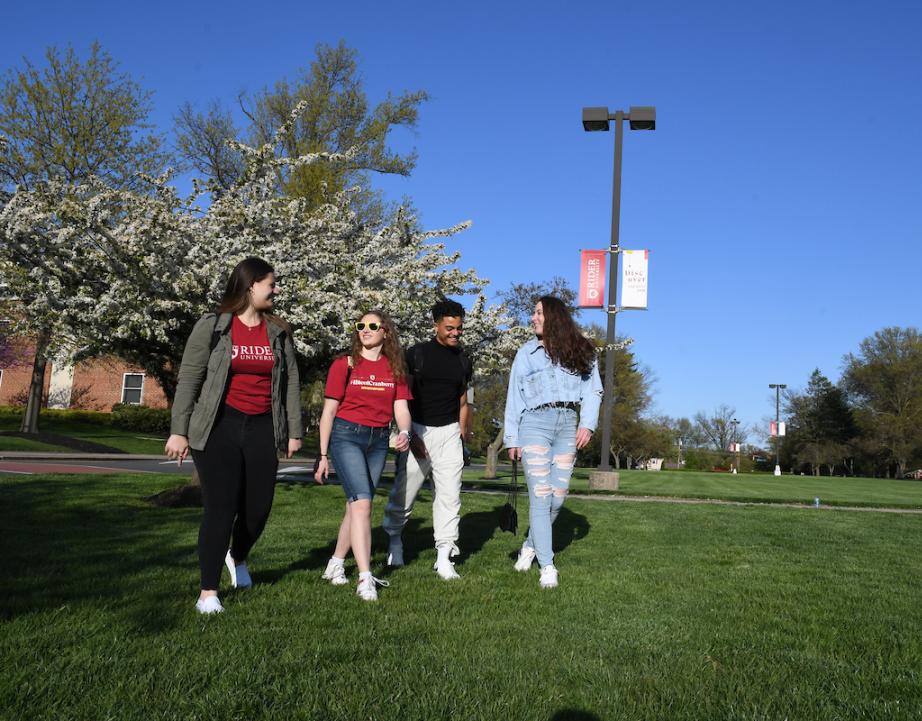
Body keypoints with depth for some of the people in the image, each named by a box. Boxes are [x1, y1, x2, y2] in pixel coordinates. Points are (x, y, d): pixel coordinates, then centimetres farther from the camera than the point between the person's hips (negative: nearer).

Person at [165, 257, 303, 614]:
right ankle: (208, 593, 6)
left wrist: (294, 431, 7)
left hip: (261, 429, 4)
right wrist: (179, 430, -8)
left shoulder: (278, 331, 9)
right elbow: (188, 380, -3)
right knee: (220, 507, -7)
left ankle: (237, 558, 39)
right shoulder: (212, 326, -2)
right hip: (219, 428, -4)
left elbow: (291, 382, 10)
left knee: (259, 507, 6)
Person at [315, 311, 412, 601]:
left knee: (356, 505, 10)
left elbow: (401, 408, 2)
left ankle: (335, 566, 27)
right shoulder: (344, 364, -1)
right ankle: (365, 580, -15)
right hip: (346, 436, -4)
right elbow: (329, 411, 0)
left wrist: (404, 432, -20)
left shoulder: (395, 369, 8)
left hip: (378, 441, 4)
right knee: (362, 503, -15)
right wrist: (323, 455, -2)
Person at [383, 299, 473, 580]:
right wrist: (410, 435, -9)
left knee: (449, 494, -1)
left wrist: (463, 439, 12)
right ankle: (395, 538, 29)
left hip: (449, 432, 3)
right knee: (404, 491, 3)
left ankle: (444, 557, 4)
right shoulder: (417, 354, -2)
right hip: (417, 431, -3)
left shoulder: (463, 360, 11)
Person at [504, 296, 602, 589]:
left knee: (558, 496, 2)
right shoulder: (526, 352, 11)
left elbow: (592, 390, 6)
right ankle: (547, 566, -4)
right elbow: (514, 397, 10)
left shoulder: (581, 352, 11)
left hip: (568, 424, 2)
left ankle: (531, 544, 25)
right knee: (540, 495, -9)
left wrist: (588, 423, -9)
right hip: (535, 422, -2)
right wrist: (511, 438, 5)